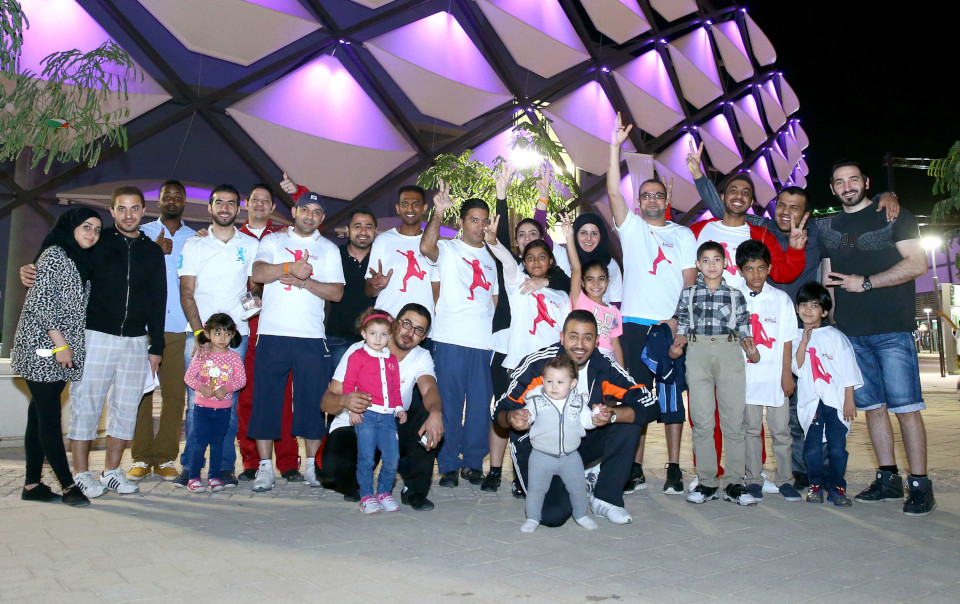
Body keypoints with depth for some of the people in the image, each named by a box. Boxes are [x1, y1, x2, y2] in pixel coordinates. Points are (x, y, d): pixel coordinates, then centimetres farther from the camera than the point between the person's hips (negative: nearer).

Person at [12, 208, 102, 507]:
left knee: (40, 416, 10)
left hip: (63, 350, 8)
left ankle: (32, 484, 14)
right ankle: (68, 485, -4)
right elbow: (40, 301, -15)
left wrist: (68, 346, 14)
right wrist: (60, 344, -16)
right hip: (42, 347, -8)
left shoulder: (82, 261, 18)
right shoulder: (54, 254, -7)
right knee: (48, 417, -5)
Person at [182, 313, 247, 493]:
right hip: (202, 406, -1)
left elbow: (242, 379, 0)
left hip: (224, 408, 1)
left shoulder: (234, 357, 1)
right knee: (198, 442, -4)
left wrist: (226, 388, -16)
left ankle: (215, 476, 19)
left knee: (218, 443, 9)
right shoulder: (202, 355, 0)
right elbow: (188, 376, 0)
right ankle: (194, 477, 6)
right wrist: (201, 387, -17)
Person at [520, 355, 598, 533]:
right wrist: (523, 417, -24)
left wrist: (596, 414, -15)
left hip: (570, 457, 2)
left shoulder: (578, 402, -2)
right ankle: (532, 518, 22)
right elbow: (526, 415, -4)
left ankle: (581, 515, 36)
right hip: (541, 456, -2)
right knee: (535, 489, 3)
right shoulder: (536, 401, -8)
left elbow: (587, 421, 2)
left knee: (578, 487, 12)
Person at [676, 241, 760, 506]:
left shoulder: (735, 295, 13)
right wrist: (677, 344, -7)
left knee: (733, 421, -2)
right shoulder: (688, 293, 13)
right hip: (698, 353, 0)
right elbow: (683, 327, 12)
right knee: (702, 421, -1)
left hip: (729, 353, 0)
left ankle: (734, 483, 5)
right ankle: (707, 482, 7)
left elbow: (744, 329, 11)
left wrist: (750, 348, -7)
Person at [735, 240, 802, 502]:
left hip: (775, 375, 1)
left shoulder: (781, 299, 4)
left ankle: (784, 480, 17)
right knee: (751, 429, 6)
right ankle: (754, 480, 14)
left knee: (781, 430, 6)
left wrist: (787, 374, 0)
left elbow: (786, 340, 5)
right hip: (746, 375, -1)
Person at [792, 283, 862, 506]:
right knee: (812, 447, -1)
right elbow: (797, 368, -4)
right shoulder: (796, 338, 7)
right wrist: (804, 342, -12)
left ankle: (836, 486, 12)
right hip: (810, 401, 1)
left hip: (836, 400, -1)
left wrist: (849, 400, -3)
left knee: (837, 448, -2)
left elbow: (848, 370, 2)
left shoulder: (835, 336, 2)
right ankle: (815, 484, 15)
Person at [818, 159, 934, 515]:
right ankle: (888, 480, 15)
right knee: (872, 405, 8)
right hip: (850, 332, 5)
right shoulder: (828, 227, 16)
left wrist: (866, 282, -12)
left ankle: (920, 485, -1)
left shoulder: (893, 215, 3)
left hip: (892, 329, -4)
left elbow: (917, 264, -6)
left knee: (905, 406, -7)